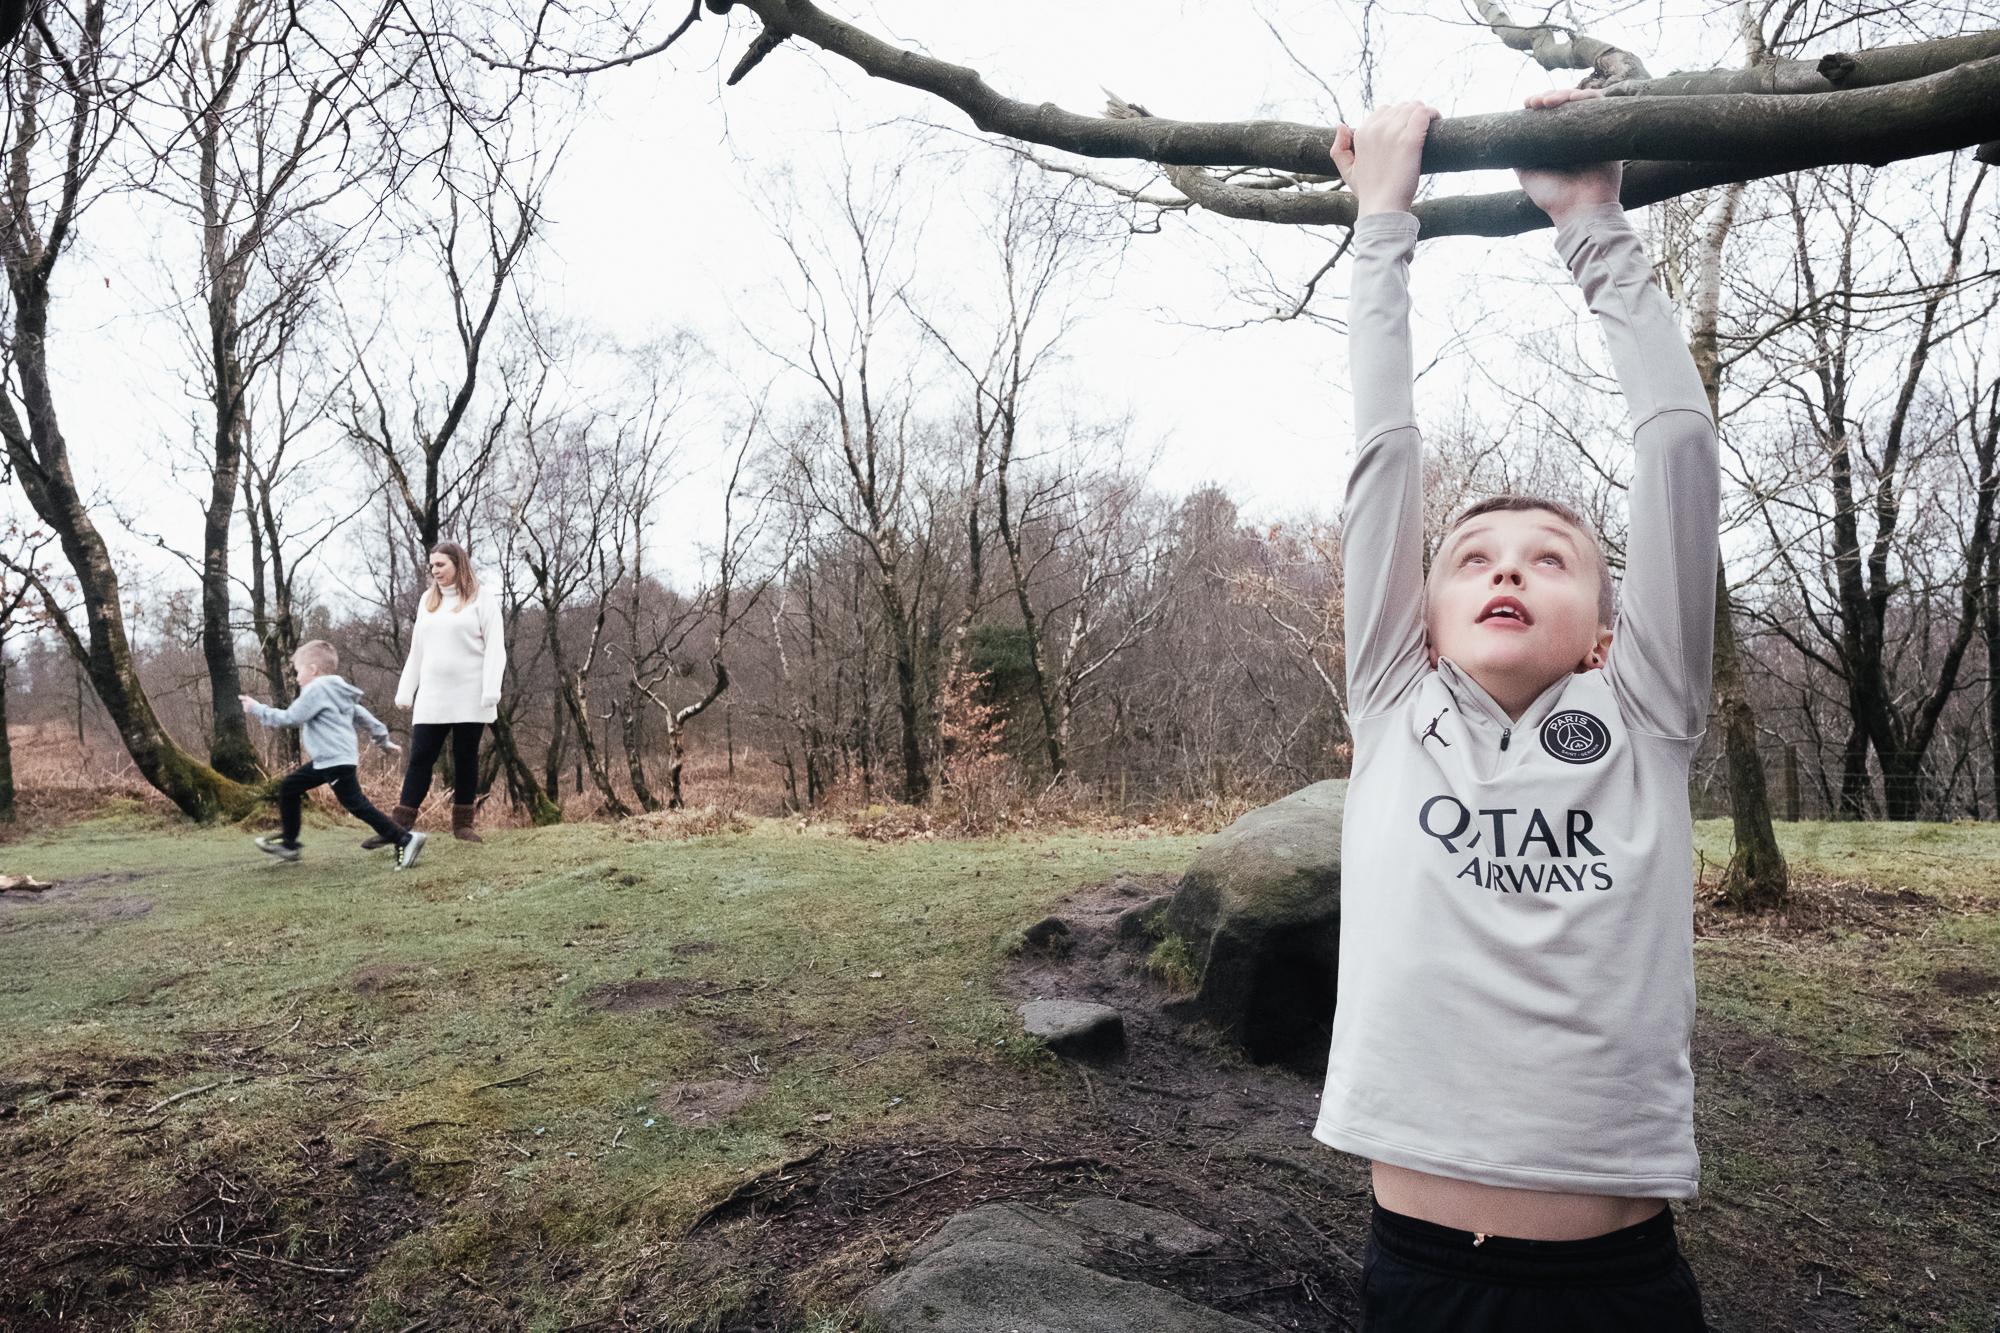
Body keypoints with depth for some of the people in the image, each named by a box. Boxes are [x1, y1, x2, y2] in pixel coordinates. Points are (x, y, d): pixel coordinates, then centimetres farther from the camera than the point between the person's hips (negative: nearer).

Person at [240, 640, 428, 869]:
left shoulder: (316, 690, -11)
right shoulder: (337, 691, 18)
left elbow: (290, 718, -13)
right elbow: (363, 715, 24)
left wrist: (256, 709, -3)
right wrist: (384, 740, 31)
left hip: (337, 762, -11)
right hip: (324, 761, 11)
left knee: (356, 804, -12)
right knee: (288, 788, 17)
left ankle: (404, 840, -15)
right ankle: (288, 843, 26)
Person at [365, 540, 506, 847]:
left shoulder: (481, 602, 1)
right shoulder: (428, 602, 18)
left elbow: (494, 648, -5)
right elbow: (416, 651, 22)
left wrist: (491, 691, -15)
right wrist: (405, 692, 17)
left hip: (469, 699, -4)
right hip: (431, 700, 4)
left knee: (466, 759, 3)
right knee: (420, 759, 0)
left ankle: (463, 824, 11)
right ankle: (399, 826, 0)